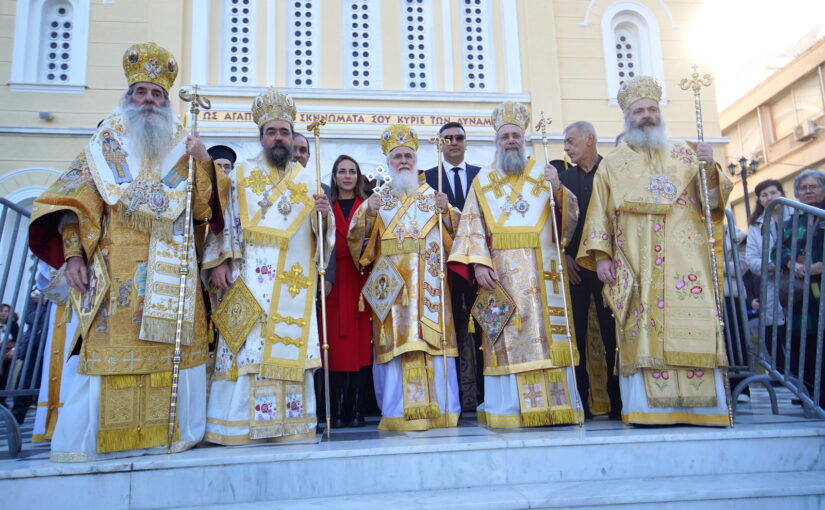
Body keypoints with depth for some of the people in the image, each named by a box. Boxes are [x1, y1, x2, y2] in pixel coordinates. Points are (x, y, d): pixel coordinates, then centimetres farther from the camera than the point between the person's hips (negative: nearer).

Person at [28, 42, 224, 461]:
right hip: (118, 268, -1)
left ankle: (172, 433, 10)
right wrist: (73, 254, -8)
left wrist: (204, 165, -8)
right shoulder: (105, 144, 12)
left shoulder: (183, 149, 15)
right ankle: (81, 440, 5)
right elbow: (77, 202, 4)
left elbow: (202, 209, 5)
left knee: (173, 346, 0)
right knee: (109, 349, -5)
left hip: (172, 271, 2)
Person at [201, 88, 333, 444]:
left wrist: (323, 214, -10)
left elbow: (320, 233, 12)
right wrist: (218, 262, -7)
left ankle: (289, 421, 7)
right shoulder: (242, 172, 11)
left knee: (290, 346, 0)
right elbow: (222, 218, 4)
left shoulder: (306, 179, 15)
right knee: (246, 348, -5)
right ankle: (239, 423, 2)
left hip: (293, 281, 2)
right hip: (248, 277, -2)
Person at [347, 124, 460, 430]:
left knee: (434, 341, -5)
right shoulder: (377, 201, 15)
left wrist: (447, 212, -12)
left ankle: (440, 409, 2)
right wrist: (367, 215, -11)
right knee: (395, 344, -6)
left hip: (429, 284, 0)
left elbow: (458, 233, 6)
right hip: (391, 284, 0)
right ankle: (399, 412, -1)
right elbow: (356, 240, 6)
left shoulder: (434, 197, 15)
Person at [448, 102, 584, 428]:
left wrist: (558, 190, -13)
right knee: (508, 336, -4)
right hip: (501, 273, 0)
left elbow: (570, 217, 6)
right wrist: (478, 263, -9)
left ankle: (553, 404, 3)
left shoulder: (543, 175, 14)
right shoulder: (483, 182, 13)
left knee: (545, 330, -3)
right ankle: (511, 409, 0)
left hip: (542, 271, 1)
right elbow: (471, 226, 5)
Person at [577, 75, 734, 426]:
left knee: (693, 326, -6)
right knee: (644, 331, -9)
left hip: (687, 262, 2)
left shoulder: (684, 156, 17)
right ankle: (649, 407, -6)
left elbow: (714, 201, 11)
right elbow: (599, 215, 8)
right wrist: (601, 255, -3)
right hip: (638, 267, -1)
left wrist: (710, 169, -7)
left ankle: (699, 404, 1)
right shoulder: (612, 165, 13)